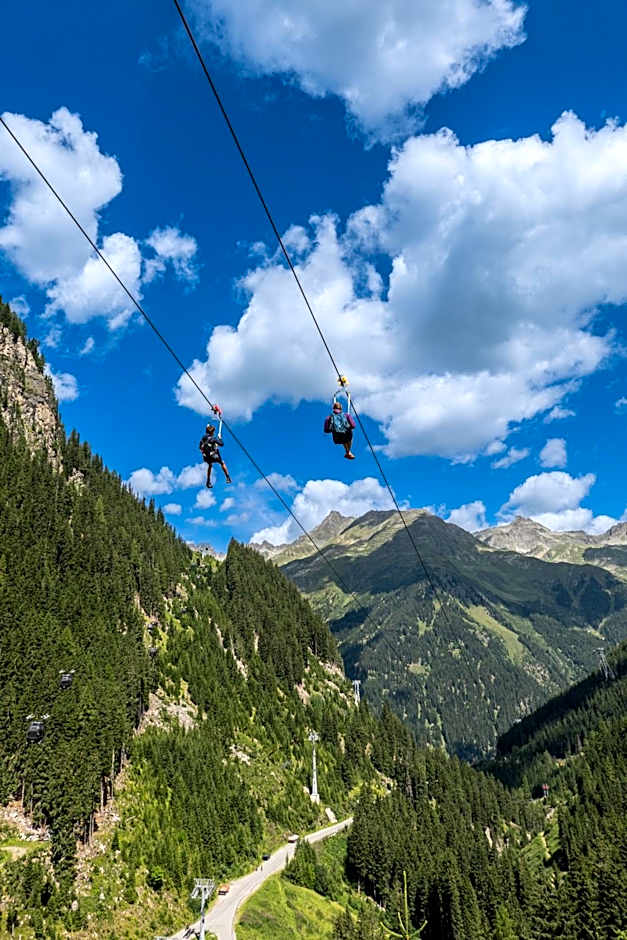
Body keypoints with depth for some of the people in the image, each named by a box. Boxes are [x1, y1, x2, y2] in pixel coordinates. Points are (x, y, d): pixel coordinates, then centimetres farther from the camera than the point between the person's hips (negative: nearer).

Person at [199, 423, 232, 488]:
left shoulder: (203, 438, 0)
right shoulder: (213, 439, -17)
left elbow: (200, 447, 10)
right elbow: (222, 444, -11)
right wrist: (220, 438, 7)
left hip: (206, 457, 5)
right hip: (214, 456, -5)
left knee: (210, 466, 34)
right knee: (222, 463, 22)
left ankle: (208, 482, 34)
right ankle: (228, 478, 23)